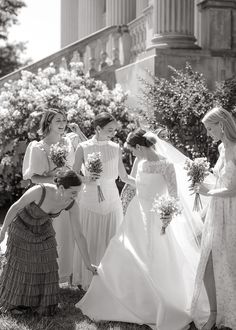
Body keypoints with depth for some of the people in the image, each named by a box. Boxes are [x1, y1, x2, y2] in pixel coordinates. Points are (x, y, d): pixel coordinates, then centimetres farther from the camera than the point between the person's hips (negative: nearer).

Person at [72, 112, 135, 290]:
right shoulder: (83, 148, -4)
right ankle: (88, 280, 18)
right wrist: (86, 179, -22)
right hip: (91, 200, -2)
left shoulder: (116, 148, 4)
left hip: (112, 200, 3)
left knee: (112, 239, 5)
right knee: (91, 240, 3)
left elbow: (124, 177, 7)